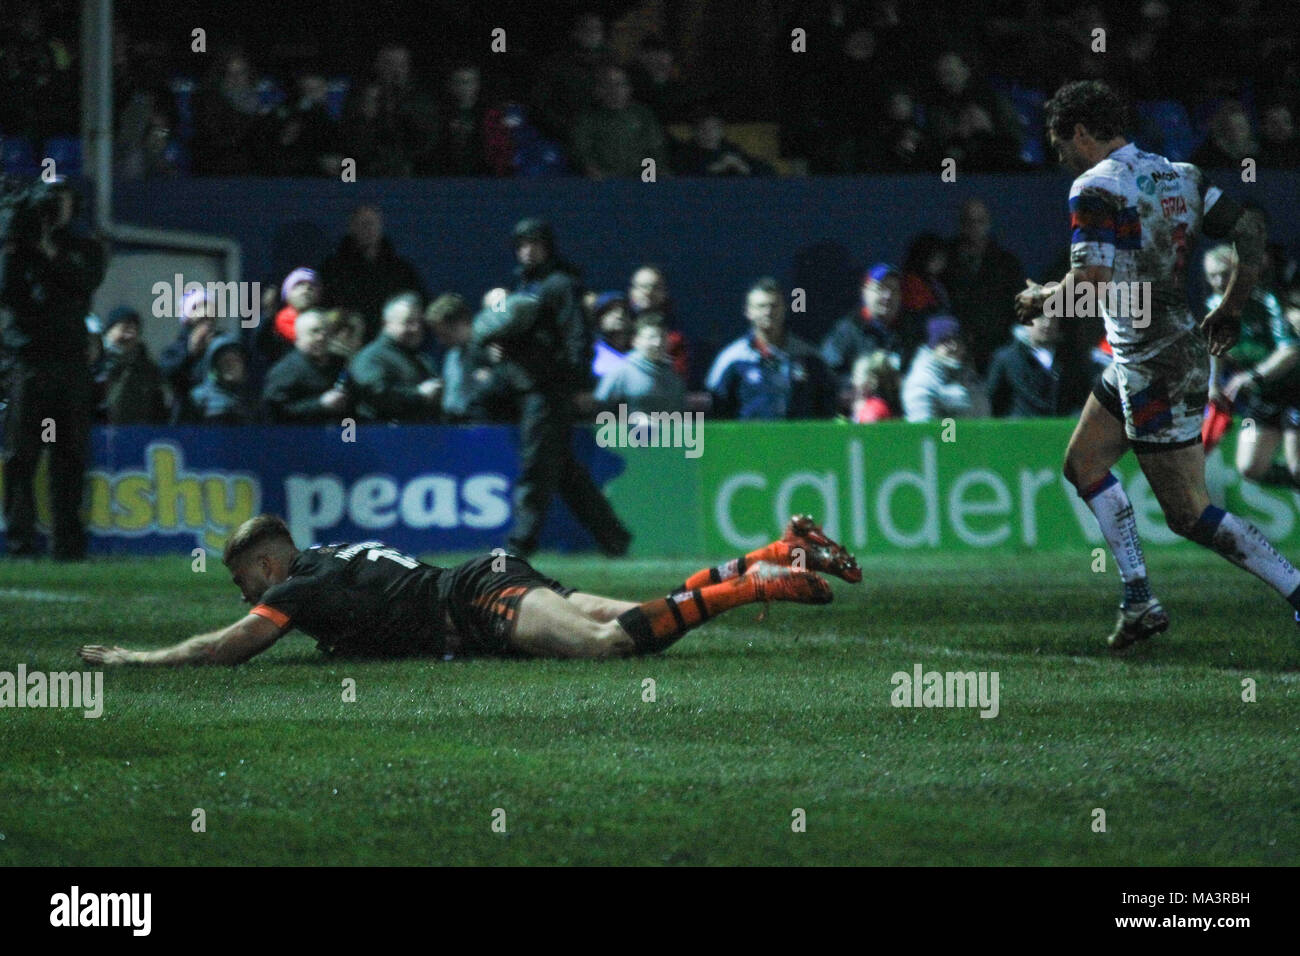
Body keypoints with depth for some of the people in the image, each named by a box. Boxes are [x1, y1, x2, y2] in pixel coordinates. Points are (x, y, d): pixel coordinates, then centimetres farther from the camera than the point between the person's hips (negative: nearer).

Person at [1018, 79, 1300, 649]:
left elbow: (1090, 285, -25)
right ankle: (1140, 602, 20)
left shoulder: (1095, 189, -16)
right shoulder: (1179, 176, 8)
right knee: (1083, 464, 20)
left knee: (1189, 514, -4)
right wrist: (1230, 309, 15)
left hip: (1157, 373, -9)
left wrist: (1039, 298, -5)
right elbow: (1251, 229, 6)